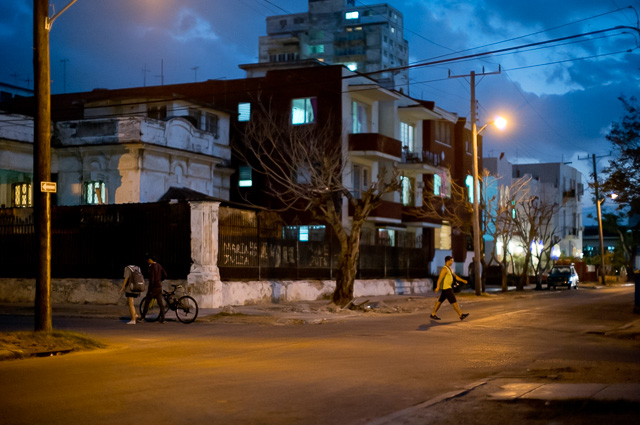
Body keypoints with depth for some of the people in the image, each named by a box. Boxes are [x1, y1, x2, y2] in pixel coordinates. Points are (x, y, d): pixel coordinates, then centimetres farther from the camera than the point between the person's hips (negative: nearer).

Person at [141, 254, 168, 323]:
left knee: (147, 302, 6)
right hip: (159, 287, 7)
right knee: (160, 303, 6)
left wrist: (149, 290, -16)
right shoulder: (159, 265, 7)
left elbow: (151, 279, -21)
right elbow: (165, 275, 12)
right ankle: (162, 319, 2)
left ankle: (143, 318, 11)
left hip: (154, 287, -7)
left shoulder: (151, 267, -16)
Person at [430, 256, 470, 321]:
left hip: (448, 287, 11)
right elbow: (440, 278, -26)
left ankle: (433, 314, 16)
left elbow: (455, 276, 22)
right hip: (446, 288, -11)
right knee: (454, 301, -9)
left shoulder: (449, 269, 16)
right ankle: (461, 315, -7)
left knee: (440, 301, 12)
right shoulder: (444, 269, -17)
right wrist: (438, 287, -34)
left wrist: (463, 280, 15)